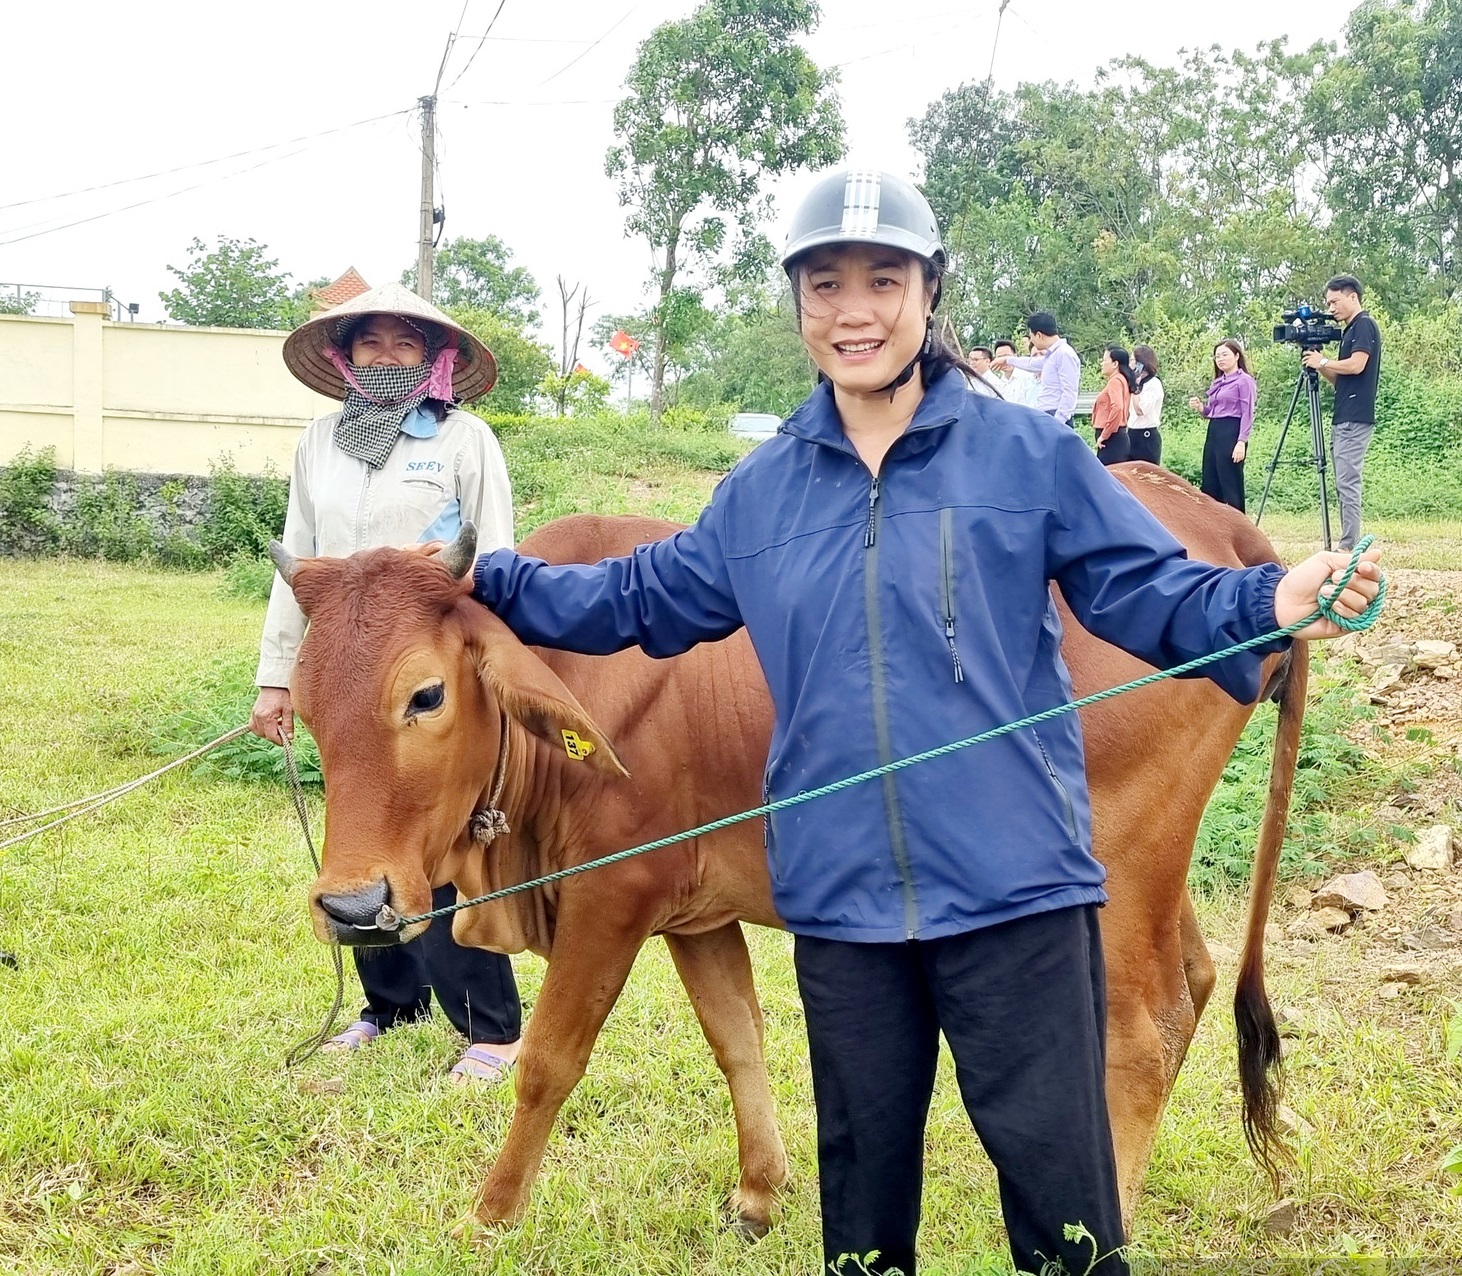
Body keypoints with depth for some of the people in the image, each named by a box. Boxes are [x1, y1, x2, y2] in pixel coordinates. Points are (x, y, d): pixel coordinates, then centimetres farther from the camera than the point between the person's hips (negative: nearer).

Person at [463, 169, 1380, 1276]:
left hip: (1017, 891, -3)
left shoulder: (1030, 455, -1)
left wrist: (1269, 603, -20)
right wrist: (485, 580, 17)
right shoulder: (763, 489, 9)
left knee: (1060, 1181, 1)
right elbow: (644, 598, 20)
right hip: (840, 899, 4)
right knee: (863, 1184, 18)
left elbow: (1152, 592, -2)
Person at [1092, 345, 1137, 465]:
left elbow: (1117, 408, -26)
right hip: (1120, 436, 10)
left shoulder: (1115, 381, -11)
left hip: (1112, 439, -10)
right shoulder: (1122, 380, 19)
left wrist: (1104, 434, -19)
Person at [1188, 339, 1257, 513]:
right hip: (1213, 432, 9)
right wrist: (1200, 407, 3)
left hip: (1231, 433, -9)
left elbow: (1247, 414, -12)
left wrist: (1241, 442, -20)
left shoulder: (1244, 381, -6)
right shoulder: (1218, 382, 18)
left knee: (1230, 485, -8)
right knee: (1209, 485, 8)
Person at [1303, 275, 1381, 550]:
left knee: (1347, 482, -11)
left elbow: (1356, 365, -19)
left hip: (1355, 420, -10)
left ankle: (1350, 547, -12)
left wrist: (1323, 362, -5)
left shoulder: (1364, 325, -6)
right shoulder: (1349, 331, 21)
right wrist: (1320, 367, 7)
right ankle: (1348, 545, 8)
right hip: (1343, 419, 10)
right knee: (1345, 483, 7)